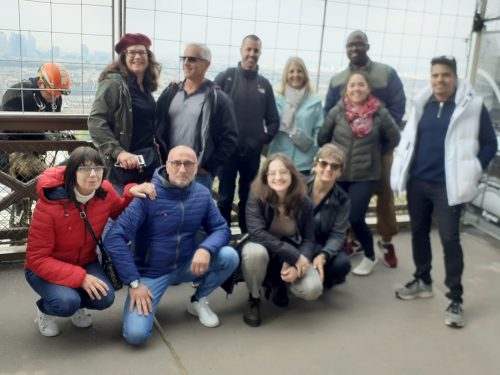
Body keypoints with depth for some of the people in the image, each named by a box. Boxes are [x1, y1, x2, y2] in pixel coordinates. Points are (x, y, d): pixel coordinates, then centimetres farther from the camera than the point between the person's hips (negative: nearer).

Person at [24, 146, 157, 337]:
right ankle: (44, 309, 8)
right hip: (45, 268, -4)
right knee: (67, 302, -30)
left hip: (85, 262, 4)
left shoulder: (105, 191, -16)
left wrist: (132, 193, -16)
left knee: (104, 298, -20)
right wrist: (80, 277, -32)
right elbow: (37, 258, -25)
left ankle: (75, 303, 15)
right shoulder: (49, 205, -30)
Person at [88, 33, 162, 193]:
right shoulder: (114, 83, -11)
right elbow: (96, 122, -19)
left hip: (149, 162, 7)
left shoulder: (146, 86, 12)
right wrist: (119, 152, -24)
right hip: (124, 165, -7)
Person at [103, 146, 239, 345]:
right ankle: (148, 305, 14)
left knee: (229, 256, -19)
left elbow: (221, 228, -2)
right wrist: (134, 283, -24)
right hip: (151, 272, -4)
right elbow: (114, 238, -23)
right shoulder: (148, 194, -20)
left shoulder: (202, 194, -5)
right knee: (136, 334, -22)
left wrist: (206, 249, -25)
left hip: (186, 265, 4)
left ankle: (199, 301, 8)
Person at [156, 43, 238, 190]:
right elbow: (157, 126, 13)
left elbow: (230, 138, -7)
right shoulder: (170, 92, 9)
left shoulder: (218, 98, -5)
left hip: (200, 174, -4)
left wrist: (209, 167, -9)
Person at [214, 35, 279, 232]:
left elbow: (273, 120, 10)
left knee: (249, 198, 12)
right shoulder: (225, 77, -2)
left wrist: (264, 138, 0)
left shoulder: (264, 84, 7)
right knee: (225, 197, 7)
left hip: (253, 152, 3)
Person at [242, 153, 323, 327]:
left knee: (313, 290, -23)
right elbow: (257, 233, -31)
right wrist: (294, 256, -33)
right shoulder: (256, 197, -21)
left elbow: (309, 239, -9)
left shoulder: (304, 202, -11)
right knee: (254, 251, -39)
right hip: (263, 250, -2)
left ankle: (279, 284, 14)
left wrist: (296, 264, -29)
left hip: (292, 257, 2)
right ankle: (253, 300, -8)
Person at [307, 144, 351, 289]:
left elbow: (337, 235, -10)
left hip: (321, 246, 1)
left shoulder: (343, 200, -5)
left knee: (342, 263, -29)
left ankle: (320, 281, 6)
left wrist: (323, 255, -33)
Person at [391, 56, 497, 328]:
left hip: (447, 186, -5)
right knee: (419, 233, 14)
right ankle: (423, 282, 31)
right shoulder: (422, 104, 7)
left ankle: (455, 300, 6)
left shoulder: (472, 106, -5)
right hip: (417, 183, 5)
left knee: (450, 240, -4)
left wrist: (471, 172, -8)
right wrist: (402, 169, 7)